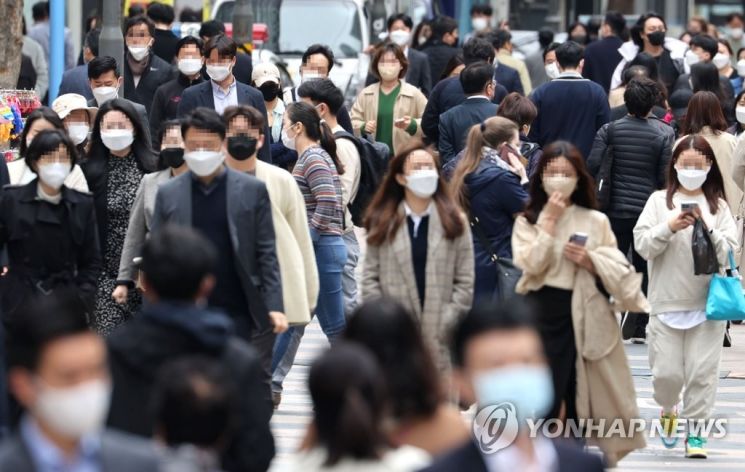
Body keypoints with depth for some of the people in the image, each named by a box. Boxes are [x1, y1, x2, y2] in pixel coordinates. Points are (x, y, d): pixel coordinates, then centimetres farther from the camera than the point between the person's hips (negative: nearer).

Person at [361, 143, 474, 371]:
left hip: (440, 341, 0)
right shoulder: (382, 223, 7)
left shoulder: (454, 223, 5)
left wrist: (444, 325, -8)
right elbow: (370, 278, 5)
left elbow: (464, 282, 3)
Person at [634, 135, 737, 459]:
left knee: (702, 371, -1)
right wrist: (669, 227, -18)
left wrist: (708, 229, -17)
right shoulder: (659, 201, 3)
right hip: (666, 303, 0)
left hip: (708, 304, 0)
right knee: (666, 371, 1)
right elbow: (642, 245, -3)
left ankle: (695, 428, 11)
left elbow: (728, 252, -2)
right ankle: (668, 410, 31)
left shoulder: (718, 206, 4)